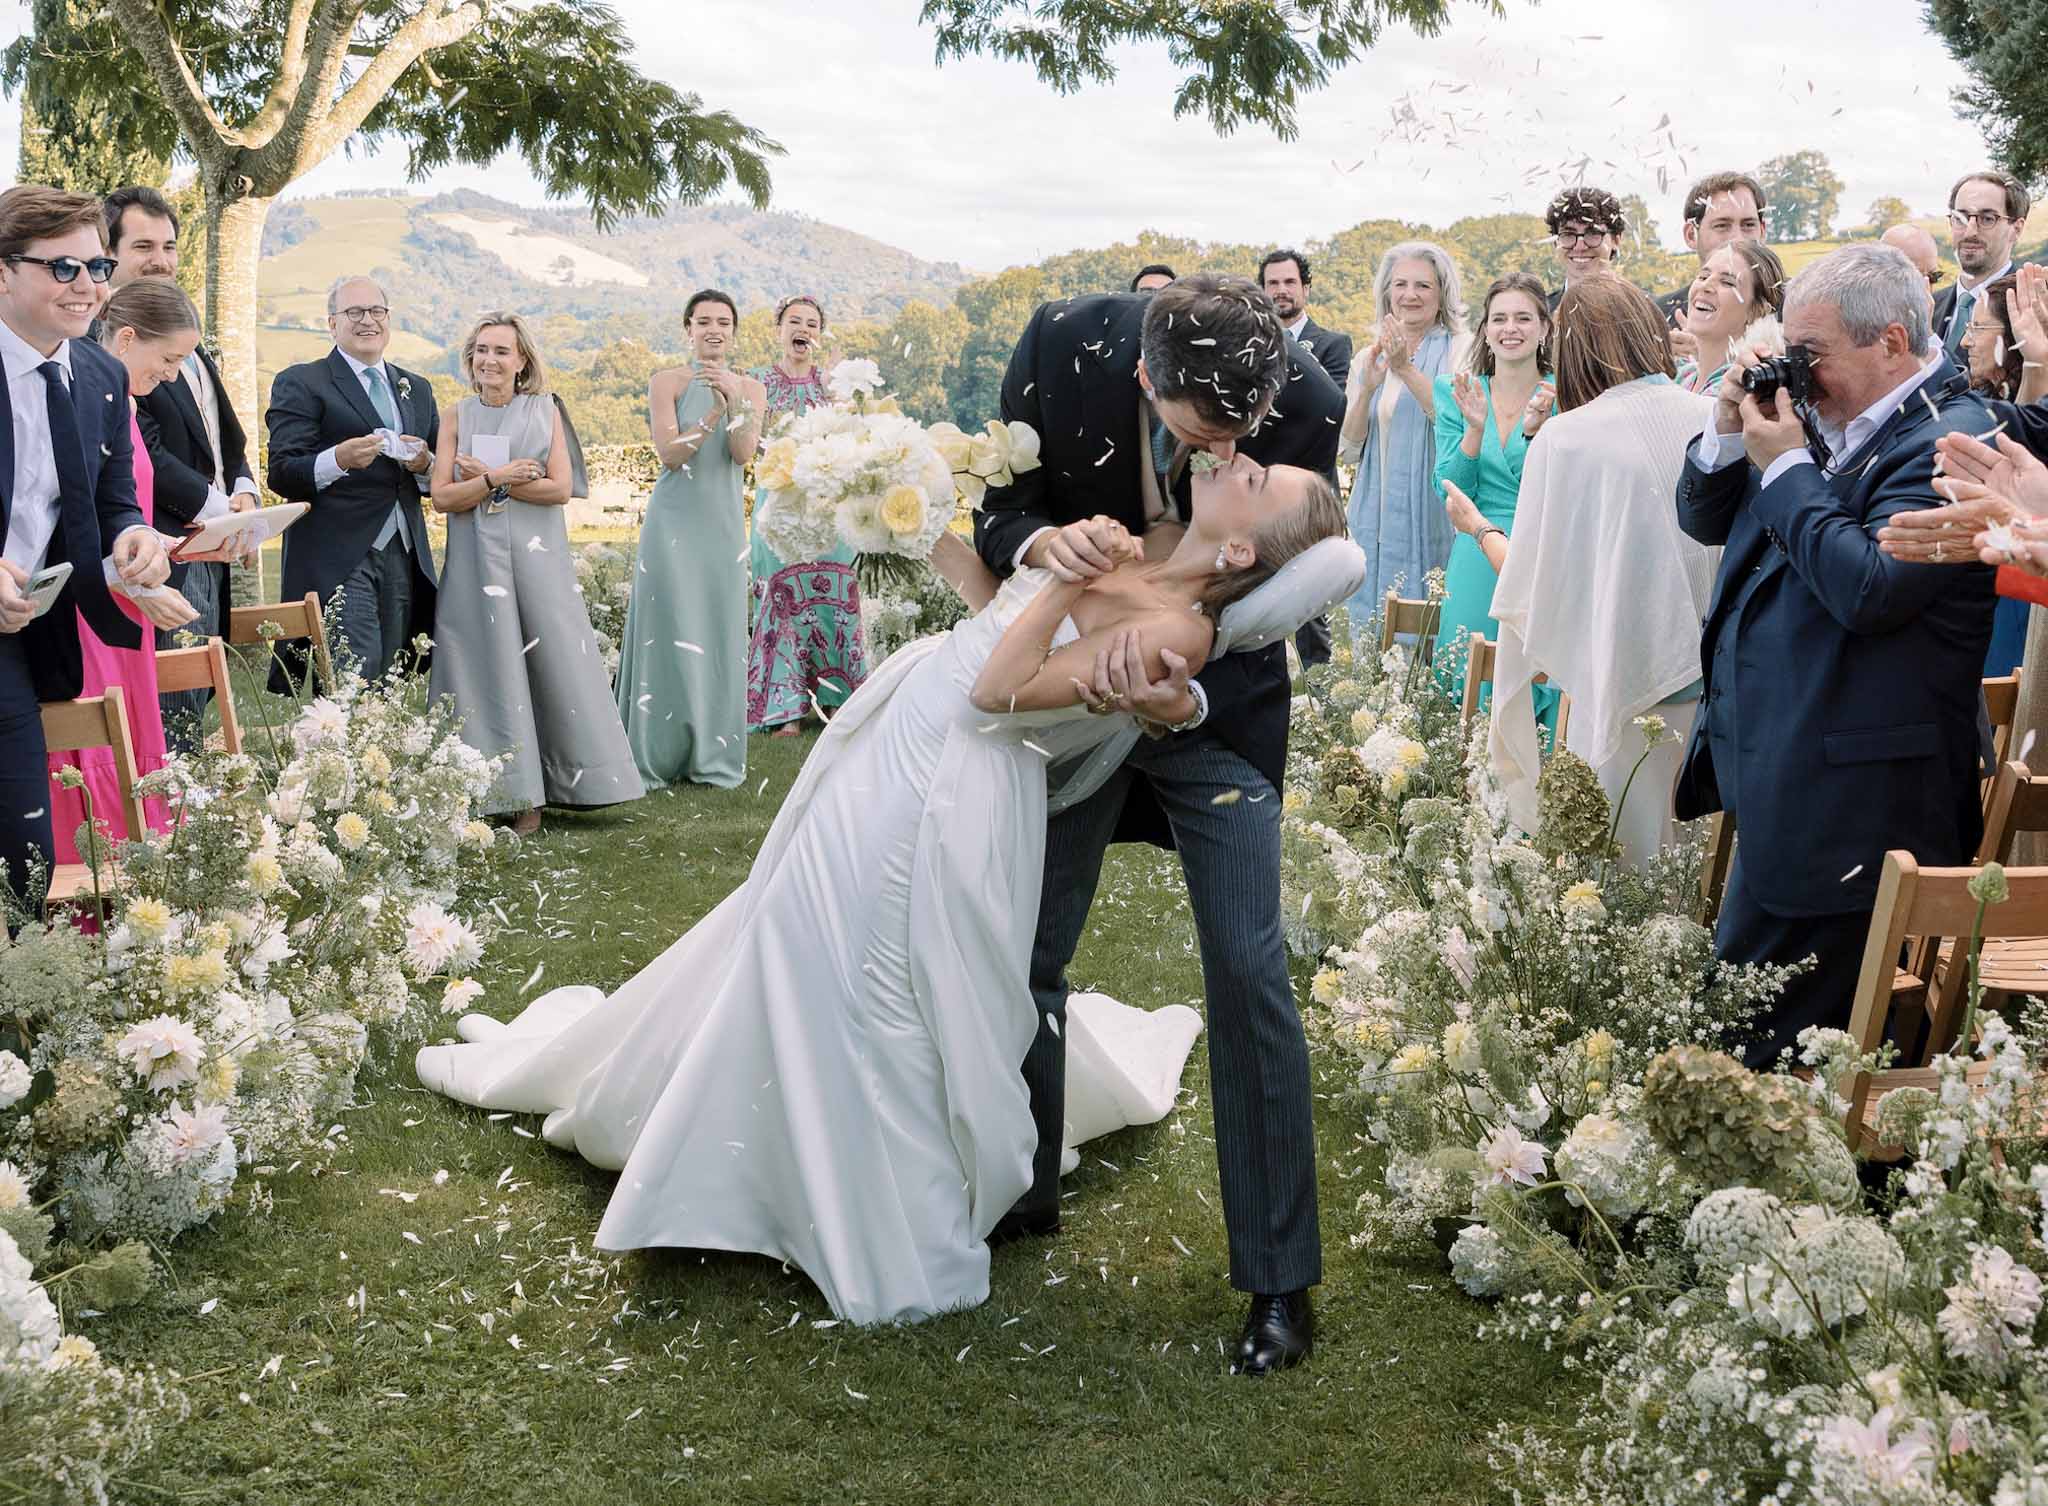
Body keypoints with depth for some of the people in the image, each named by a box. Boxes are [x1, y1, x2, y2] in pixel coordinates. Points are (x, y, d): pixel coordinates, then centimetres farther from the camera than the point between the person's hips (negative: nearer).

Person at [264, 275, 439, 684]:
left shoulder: (417, 389, 21)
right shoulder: (301, 384, 3)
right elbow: (281, 476, -6)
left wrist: (424, 465, -3)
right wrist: (338, 460, -25)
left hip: (403, 557, 6)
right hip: (339, 557, -6)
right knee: (356, 679, -16)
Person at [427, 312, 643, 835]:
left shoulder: (544, 412, 4)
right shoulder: (458, 417, 7)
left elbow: (560, 488, -7)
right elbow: (442, 497, -2)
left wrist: (485, 478, -8)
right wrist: (500, 477, -13)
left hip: (536, 559, 0)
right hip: (476, 563, 0)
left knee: (551, 664, -1)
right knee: (488, 669, 0)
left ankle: (529, 795, 7)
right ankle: (494, 790, 6)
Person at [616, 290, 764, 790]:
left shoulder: (750, 389, 7)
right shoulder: (667, 382, -2)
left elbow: (743, 453, -7)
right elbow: (670, 453, -11)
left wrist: (733, 399, -21)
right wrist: (712, 414, -23)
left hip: (724, 525, 3)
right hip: (674, 522, -3)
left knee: (719, 633, 5)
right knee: (670, 633, -2)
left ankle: (712, 755, 14)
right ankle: (659, 756, 6)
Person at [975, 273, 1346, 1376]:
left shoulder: (1307, 406, -25)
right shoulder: (1064, 345, -23)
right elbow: (998, 507, -9)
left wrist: (1189, 701, -34)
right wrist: (1041, 541, -34)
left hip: (1216, 697, -2)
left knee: (1248, 973, -7)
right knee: (1027, 954, 10)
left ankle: (1279, 1277, 6)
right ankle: (1025, 1194, 34)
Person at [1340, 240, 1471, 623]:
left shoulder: (1461, 349, -1)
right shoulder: (1368, 358, 12)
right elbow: (1349, 449, 7)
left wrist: (1406, 369, -24)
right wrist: (1367, 388, -9)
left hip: (1433, 516, -4)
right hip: (1377, 518, 4)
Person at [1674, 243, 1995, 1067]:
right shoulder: (1831, 421, 12)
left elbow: (1870, 587, -27)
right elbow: (1704, 519, 18)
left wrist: (1784, 465, -16)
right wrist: (1731, 433, -1)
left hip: (1847, 805, -9)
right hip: (1780, 780, 9)